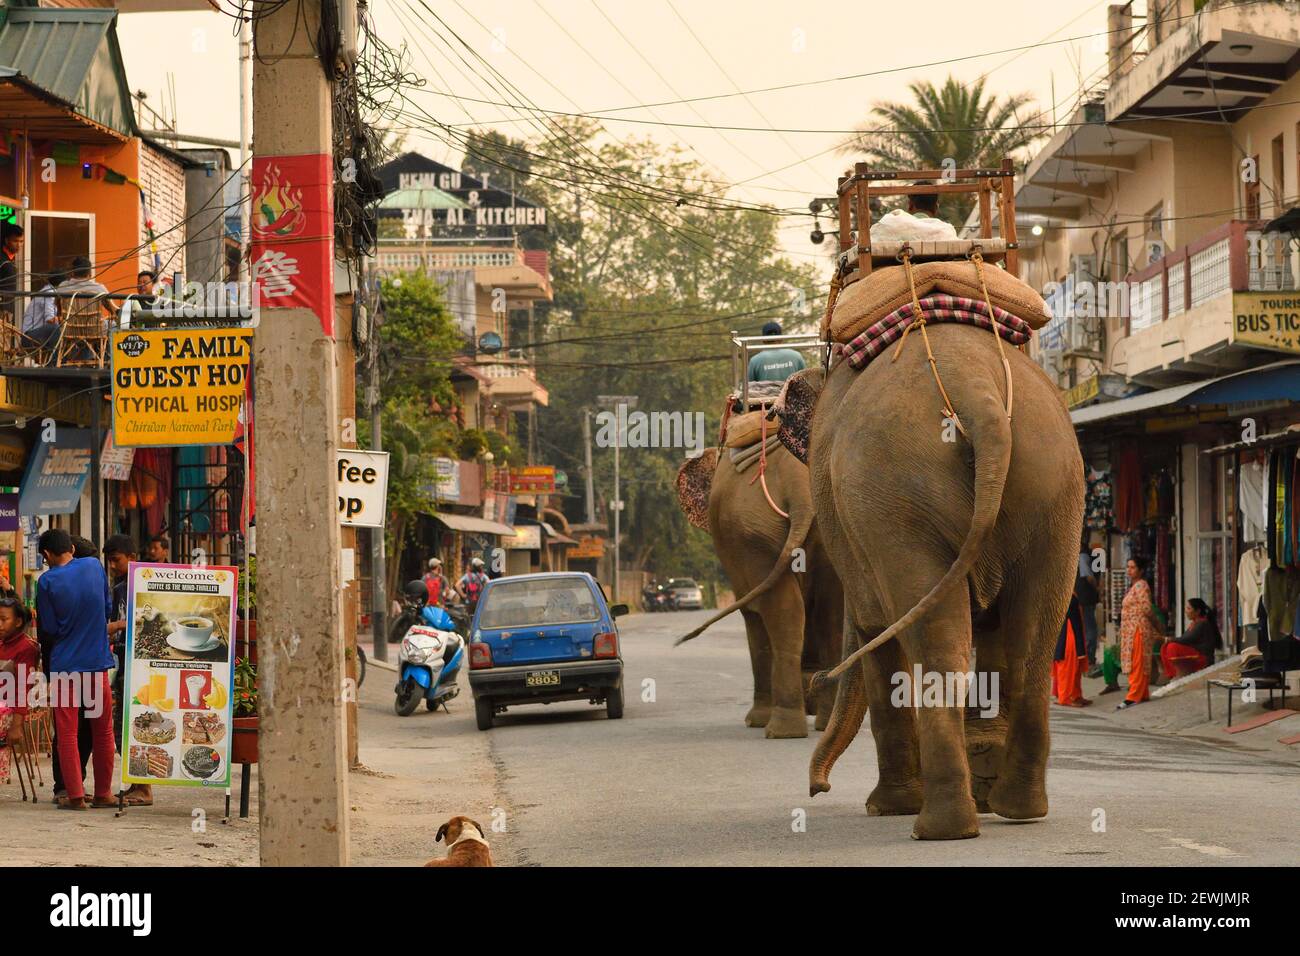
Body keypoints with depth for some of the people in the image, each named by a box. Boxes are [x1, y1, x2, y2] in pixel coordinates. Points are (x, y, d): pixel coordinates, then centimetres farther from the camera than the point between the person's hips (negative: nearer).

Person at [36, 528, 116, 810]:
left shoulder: (46, 581, -10)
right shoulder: (94, 566, -1)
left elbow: (48, 629, -5)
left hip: (64, 664, -3)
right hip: (98, 660, 3)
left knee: (66, 733, 4)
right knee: (103, 731, 12)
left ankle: (75, 795, -2)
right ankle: (103, 793, 17)